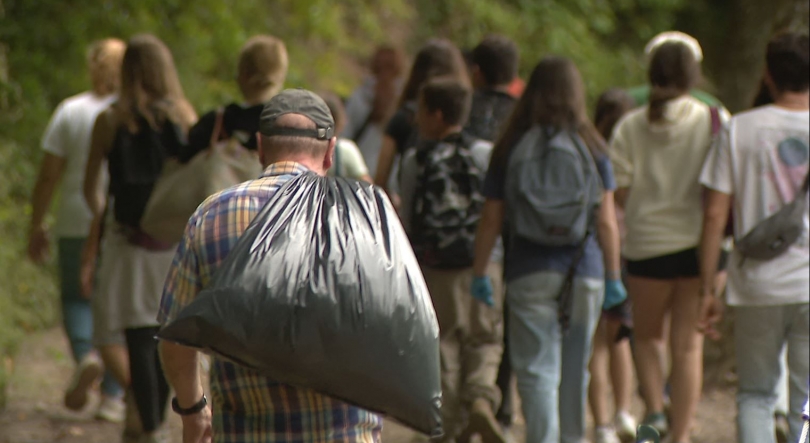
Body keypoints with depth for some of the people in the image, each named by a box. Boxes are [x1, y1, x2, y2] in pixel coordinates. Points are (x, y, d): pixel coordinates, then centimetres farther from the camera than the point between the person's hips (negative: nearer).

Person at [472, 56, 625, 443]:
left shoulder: (509, 149, -2)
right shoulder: (591, 148, -2)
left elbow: (491, 220, 0)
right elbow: (606, 222, -2)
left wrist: (479, 273, 8)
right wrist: (614, 276, 6)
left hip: (529, 270, -2)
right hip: (583, 268, 2)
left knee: (537, 370, -2)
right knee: (575, 369, 15)